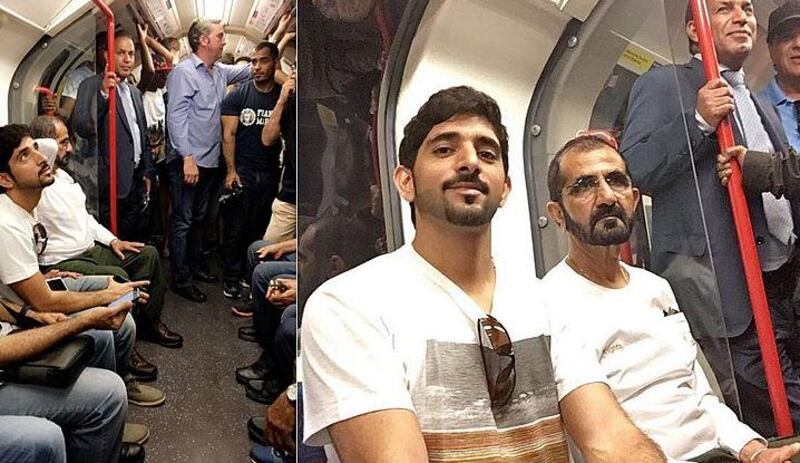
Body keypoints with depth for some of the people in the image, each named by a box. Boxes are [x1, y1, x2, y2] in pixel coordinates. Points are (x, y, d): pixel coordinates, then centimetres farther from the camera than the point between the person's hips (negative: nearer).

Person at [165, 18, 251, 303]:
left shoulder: (220, 72, 12)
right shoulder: (183, 72, -11)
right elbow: (176, 117, -17)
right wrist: (188, 158, -22)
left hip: (210, 161, 8)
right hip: (187, 161, -8)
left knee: (198, 219, 18)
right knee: (182, 222, 0)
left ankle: (194, 268, 30)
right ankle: (181, 280, 8)